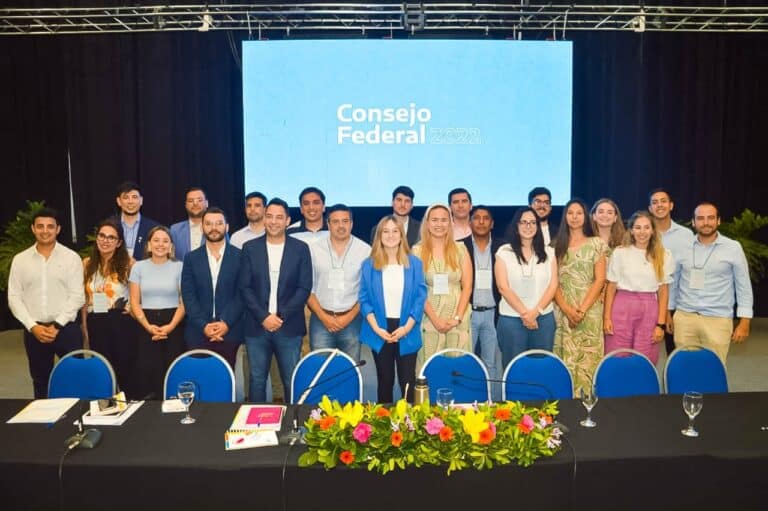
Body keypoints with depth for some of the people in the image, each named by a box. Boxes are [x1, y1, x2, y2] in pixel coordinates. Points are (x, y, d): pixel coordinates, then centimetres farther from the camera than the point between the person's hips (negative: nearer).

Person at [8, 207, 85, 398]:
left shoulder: (71, 258, -1)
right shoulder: (20, 259, 5)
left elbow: (77, 296, -5)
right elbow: (14, 298, 3)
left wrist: (57, 325, -12)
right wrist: (33, 326, -8)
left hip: (66, 329, -2)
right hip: (34, 332, 3)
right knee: (40, 383, 14)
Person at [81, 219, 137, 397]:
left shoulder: (128, 263, -6)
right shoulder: (87, 264, 5)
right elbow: (85, 298, 11)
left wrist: (134, 306, -8)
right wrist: (85, 327, 10)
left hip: (122, 323, -3)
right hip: (96, 325, 4)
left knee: (125, 370, 4)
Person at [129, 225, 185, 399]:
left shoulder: (179, 267, 3)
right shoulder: (139, 267, 7)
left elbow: (184, 302, 1)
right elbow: (134, 302, 5)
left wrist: (170, 326, -12)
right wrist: (148, 326, -9)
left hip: (173, 327, -1)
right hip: (145, 327, 1)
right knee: (146, 372, -4)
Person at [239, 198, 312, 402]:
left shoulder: (300, 248, 2)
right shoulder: (250, 248, 4)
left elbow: (304, 288, -2)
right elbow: (245, 287, 1)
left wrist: (281, 316, -10)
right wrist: (264, 317, -10)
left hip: (289, 327, -1)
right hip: (257, 326, 1)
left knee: (291, 380, 4)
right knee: (257, 379, 9)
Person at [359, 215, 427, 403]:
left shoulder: (414, 263, 2)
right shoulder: (369, 265, 2)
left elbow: (420, 297, -1)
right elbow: (364, 299, 0)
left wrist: (407, 327, -11)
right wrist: (376, 328, -11)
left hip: (406, 332, 0)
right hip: (380, 332, 0)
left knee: (407, 381, 2)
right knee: (385, 380, 12)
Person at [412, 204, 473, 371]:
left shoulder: (460, 249, 5)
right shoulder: (417, 251, 2)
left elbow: (467, 286, 2)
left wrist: (457, 318, -8)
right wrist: (435, 319, -11)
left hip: (457, 319, 1)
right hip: (430, 319, -1)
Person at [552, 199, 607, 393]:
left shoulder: (596, 243, 4)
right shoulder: (557, 245, 9)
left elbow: (600, 280, -2)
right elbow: (553, 281, 3)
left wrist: (582, 309, -12)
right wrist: (567, 309, -10)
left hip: (590, 311, -1)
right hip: (563, 312, 2)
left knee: (587, 358, -2)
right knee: (565, 359, 2)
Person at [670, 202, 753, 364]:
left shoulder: (733, 248, -1)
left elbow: (744, 287, 2)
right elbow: (674, 283, 13)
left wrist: (744, 322, -1)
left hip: (717, 320, -2)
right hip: (684, 317, 2)